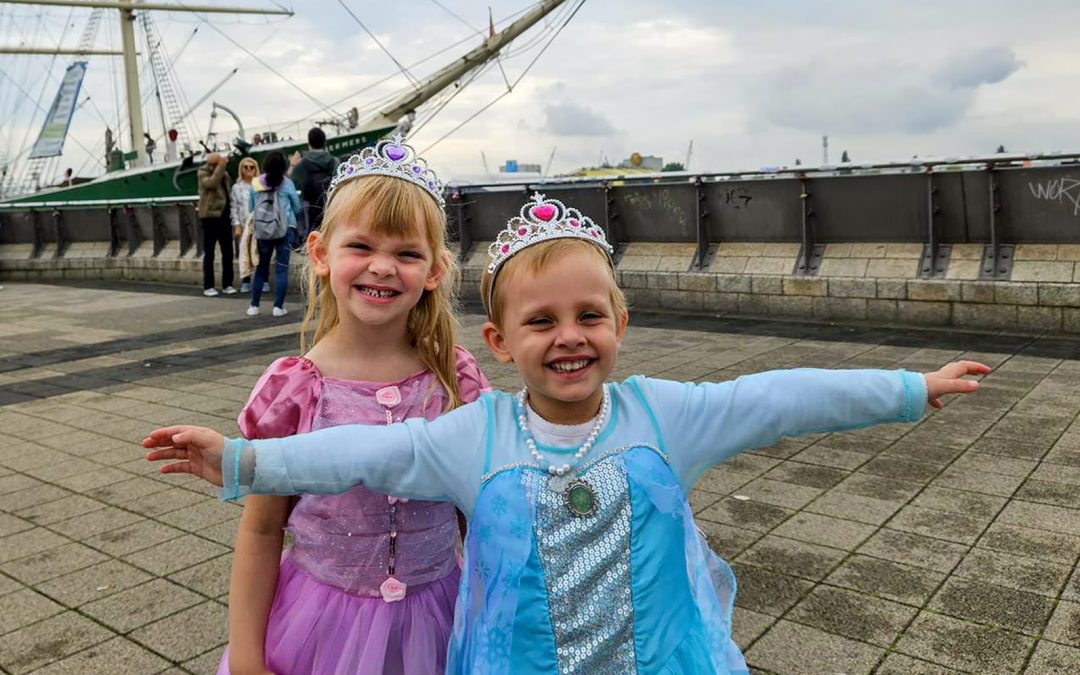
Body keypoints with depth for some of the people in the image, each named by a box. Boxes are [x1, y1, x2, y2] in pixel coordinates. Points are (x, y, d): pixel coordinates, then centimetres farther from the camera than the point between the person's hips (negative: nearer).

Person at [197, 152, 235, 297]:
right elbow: (211, 183, -24)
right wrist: (221, 167, -22)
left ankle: (227, 284, 13)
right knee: (209, 253, -3)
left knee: (228, 252, 6)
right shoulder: (203, 173, -2)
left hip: (224, 216, 5)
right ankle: (208, 286, 0)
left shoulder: (225, 174, 13)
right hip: (210, 216, -5)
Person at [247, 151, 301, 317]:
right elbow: (297, 207, 4)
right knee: (282, 268, 0)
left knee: (261, 268, 12)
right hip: (285, 230, -2)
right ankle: (278, 306, -2)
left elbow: (250, 208, 8)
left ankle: (254, 306, 15)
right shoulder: (286, 183, -4)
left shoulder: (255, 184, 1)